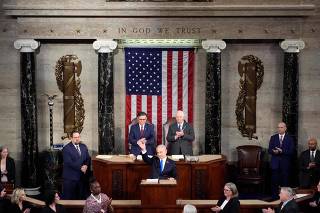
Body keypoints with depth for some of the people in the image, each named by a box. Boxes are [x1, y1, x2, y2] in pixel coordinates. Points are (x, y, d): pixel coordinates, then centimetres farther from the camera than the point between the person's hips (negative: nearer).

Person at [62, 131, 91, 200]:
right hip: (70, 177, -5)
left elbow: (88, 158, 13)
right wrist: (80, 168, -16)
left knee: (81, 197, 7)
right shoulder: (66, 148, -8)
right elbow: (69, 162, -16)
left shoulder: (84, 147, 12)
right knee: (69, 197, -1)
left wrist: (86, 166, -8)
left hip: (82, 176, 5)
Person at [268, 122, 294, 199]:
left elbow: (291, 151, -5)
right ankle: (274, 197, 8)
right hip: (275, 163, 1)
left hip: (285, 164, -1)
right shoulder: (273, 138, 10)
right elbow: (269, 150, 5)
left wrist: (282, 151, -18)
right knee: (274, 182, 1)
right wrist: (274, 151, -17)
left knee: (285, 182, 1)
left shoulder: (289, 138, 3)